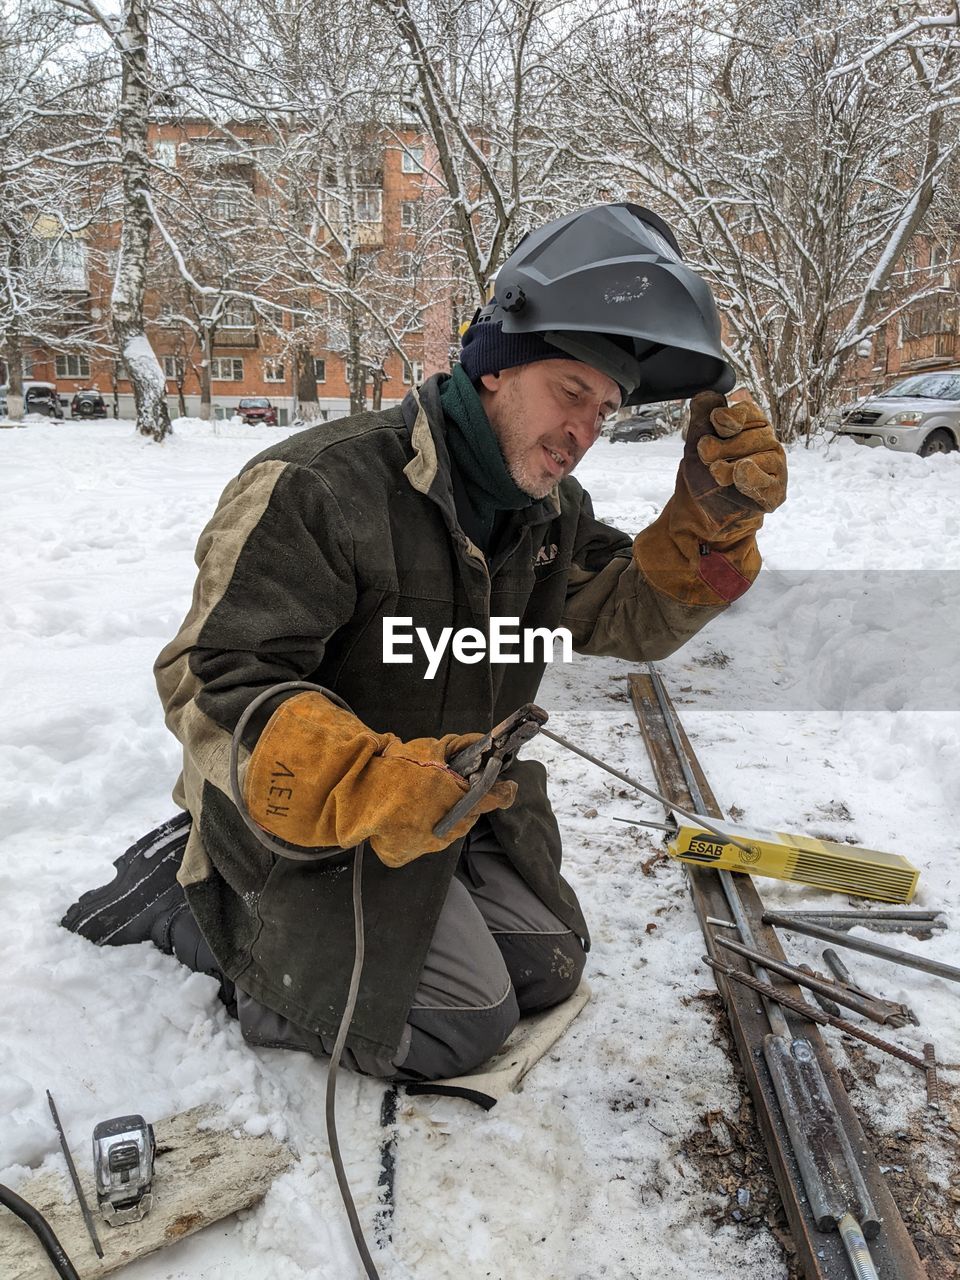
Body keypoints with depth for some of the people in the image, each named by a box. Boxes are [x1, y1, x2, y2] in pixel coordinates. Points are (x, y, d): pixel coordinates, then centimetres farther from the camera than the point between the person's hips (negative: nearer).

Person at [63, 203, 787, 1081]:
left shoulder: (551, 512, 1)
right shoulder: (318, 487, -27)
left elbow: (632, 616, 0)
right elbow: (214, 683, -29)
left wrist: (716, 515, -18)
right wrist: (366, 786, -44)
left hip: (452, 800, 8)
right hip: (309, 819, -8)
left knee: (549, 969, 14)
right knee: (464, 1023, -10)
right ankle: (193, 898, 3)